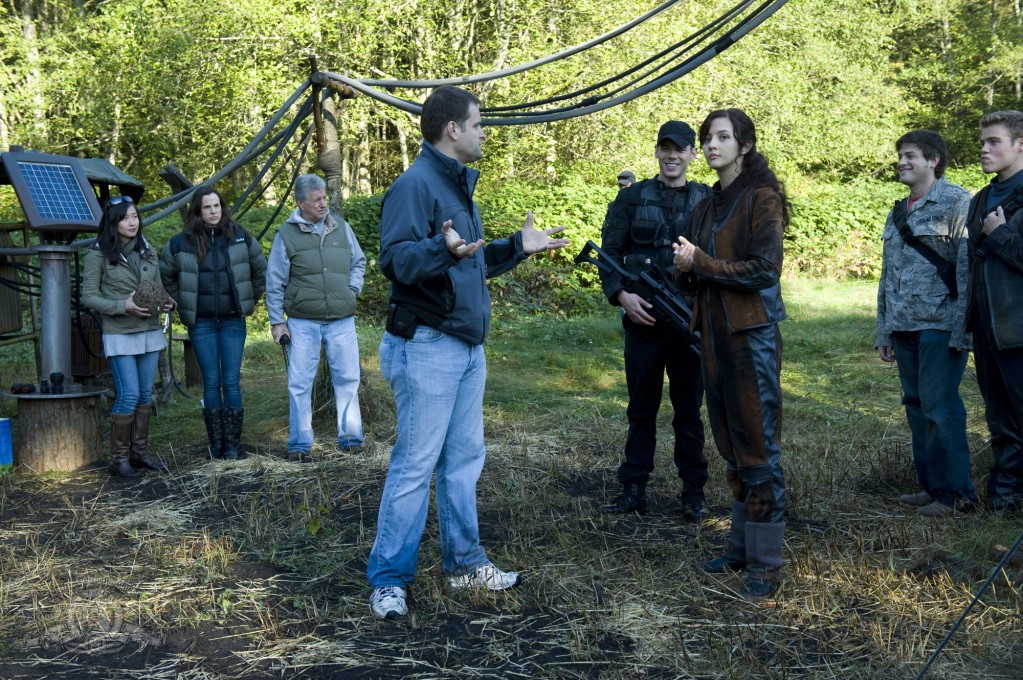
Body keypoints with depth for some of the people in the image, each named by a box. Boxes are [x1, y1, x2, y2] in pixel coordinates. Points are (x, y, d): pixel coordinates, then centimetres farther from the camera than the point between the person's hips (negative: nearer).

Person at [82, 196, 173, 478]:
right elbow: (88, 296, -7)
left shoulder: (147, 250, 8)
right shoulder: (99, 254, -7)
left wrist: (166, 303, -7)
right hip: (120, 335, -5)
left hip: (150, 331, 5)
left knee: (146, 394, 9)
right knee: (128, 396, -8)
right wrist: (123, 306, -19)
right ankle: (119, 458, 4)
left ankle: (140, 451, 21)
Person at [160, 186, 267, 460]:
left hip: (233, 320, 0)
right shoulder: (181, 242, -2)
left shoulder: (240, 237, 1)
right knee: (211, 383, 2)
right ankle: (215, 444, 10)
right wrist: (183, 304, 11)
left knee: (231, 381, -2)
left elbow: (261, 270, 14)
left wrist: (249, 300, 13)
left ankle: (232, 445, 3)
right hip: (201, 323, 0)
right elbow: (165, 276, 13)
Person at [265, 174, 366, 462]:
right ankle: (300, 444, 10)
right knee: (300, 384, 1)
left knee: (348, 379, 5)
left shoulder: (342, 228, 8)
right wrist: (276, 321, 0)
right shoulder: (286, 234, 0)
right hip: (302, 322, -2)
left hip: (342, 320, 2)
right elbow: (275, 282, 3)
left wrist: (353, 289, 5)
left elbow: (358, 262, 21)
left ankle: (351, 438, 16)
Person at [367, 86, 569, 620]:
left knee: (464, 460, 15)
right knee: (415, 465, -5)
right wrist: (442, 250, -41)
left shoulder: (459, 185, 18)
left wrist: (517, 247, 19)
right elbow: (394, 258, -26)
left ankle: (465, 562, 27)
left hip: (468, 348, 10)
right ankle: (387, 579, 5)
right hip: (427, 349, -10)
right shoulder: (415, 184, -13)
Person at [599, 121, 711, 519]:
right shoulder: (632, 198, 5)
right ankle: (633, 491, 15)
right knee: (641, 410, 8)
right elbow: (609, 252, 2)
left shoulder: (708, 201, 6)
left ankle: (693, 493, 16)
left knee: (689, 410, 7)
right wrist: (620, 294, -14)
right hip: (643, 319, 0)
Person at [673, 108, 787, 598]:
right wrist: (687, 269, -3)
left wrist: (701, 262, -12)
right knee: (730, 445, 11)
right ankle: (741, 546, 21)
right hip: (714, 332, 8)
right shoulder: (707, 207, 17)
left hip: (752, 333, -7)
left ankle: (765, 563, 2)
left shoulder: (762, 199, -6)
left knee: (758, 447, -5)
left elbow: (764, 269, -14)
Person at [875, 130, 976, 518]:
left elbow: (968, 268, -14)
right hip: (905, 327, 8)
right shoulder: (898, 213, 17)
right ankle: (931, 485, 21)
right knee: (917, 406, 11)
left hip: (940, 326, -8)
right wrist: (883, 332, 17)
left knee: (940, 408, -6)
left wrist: (961, 329, -19)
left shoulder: (956, 203, -8)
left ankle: (954, 492, 4)